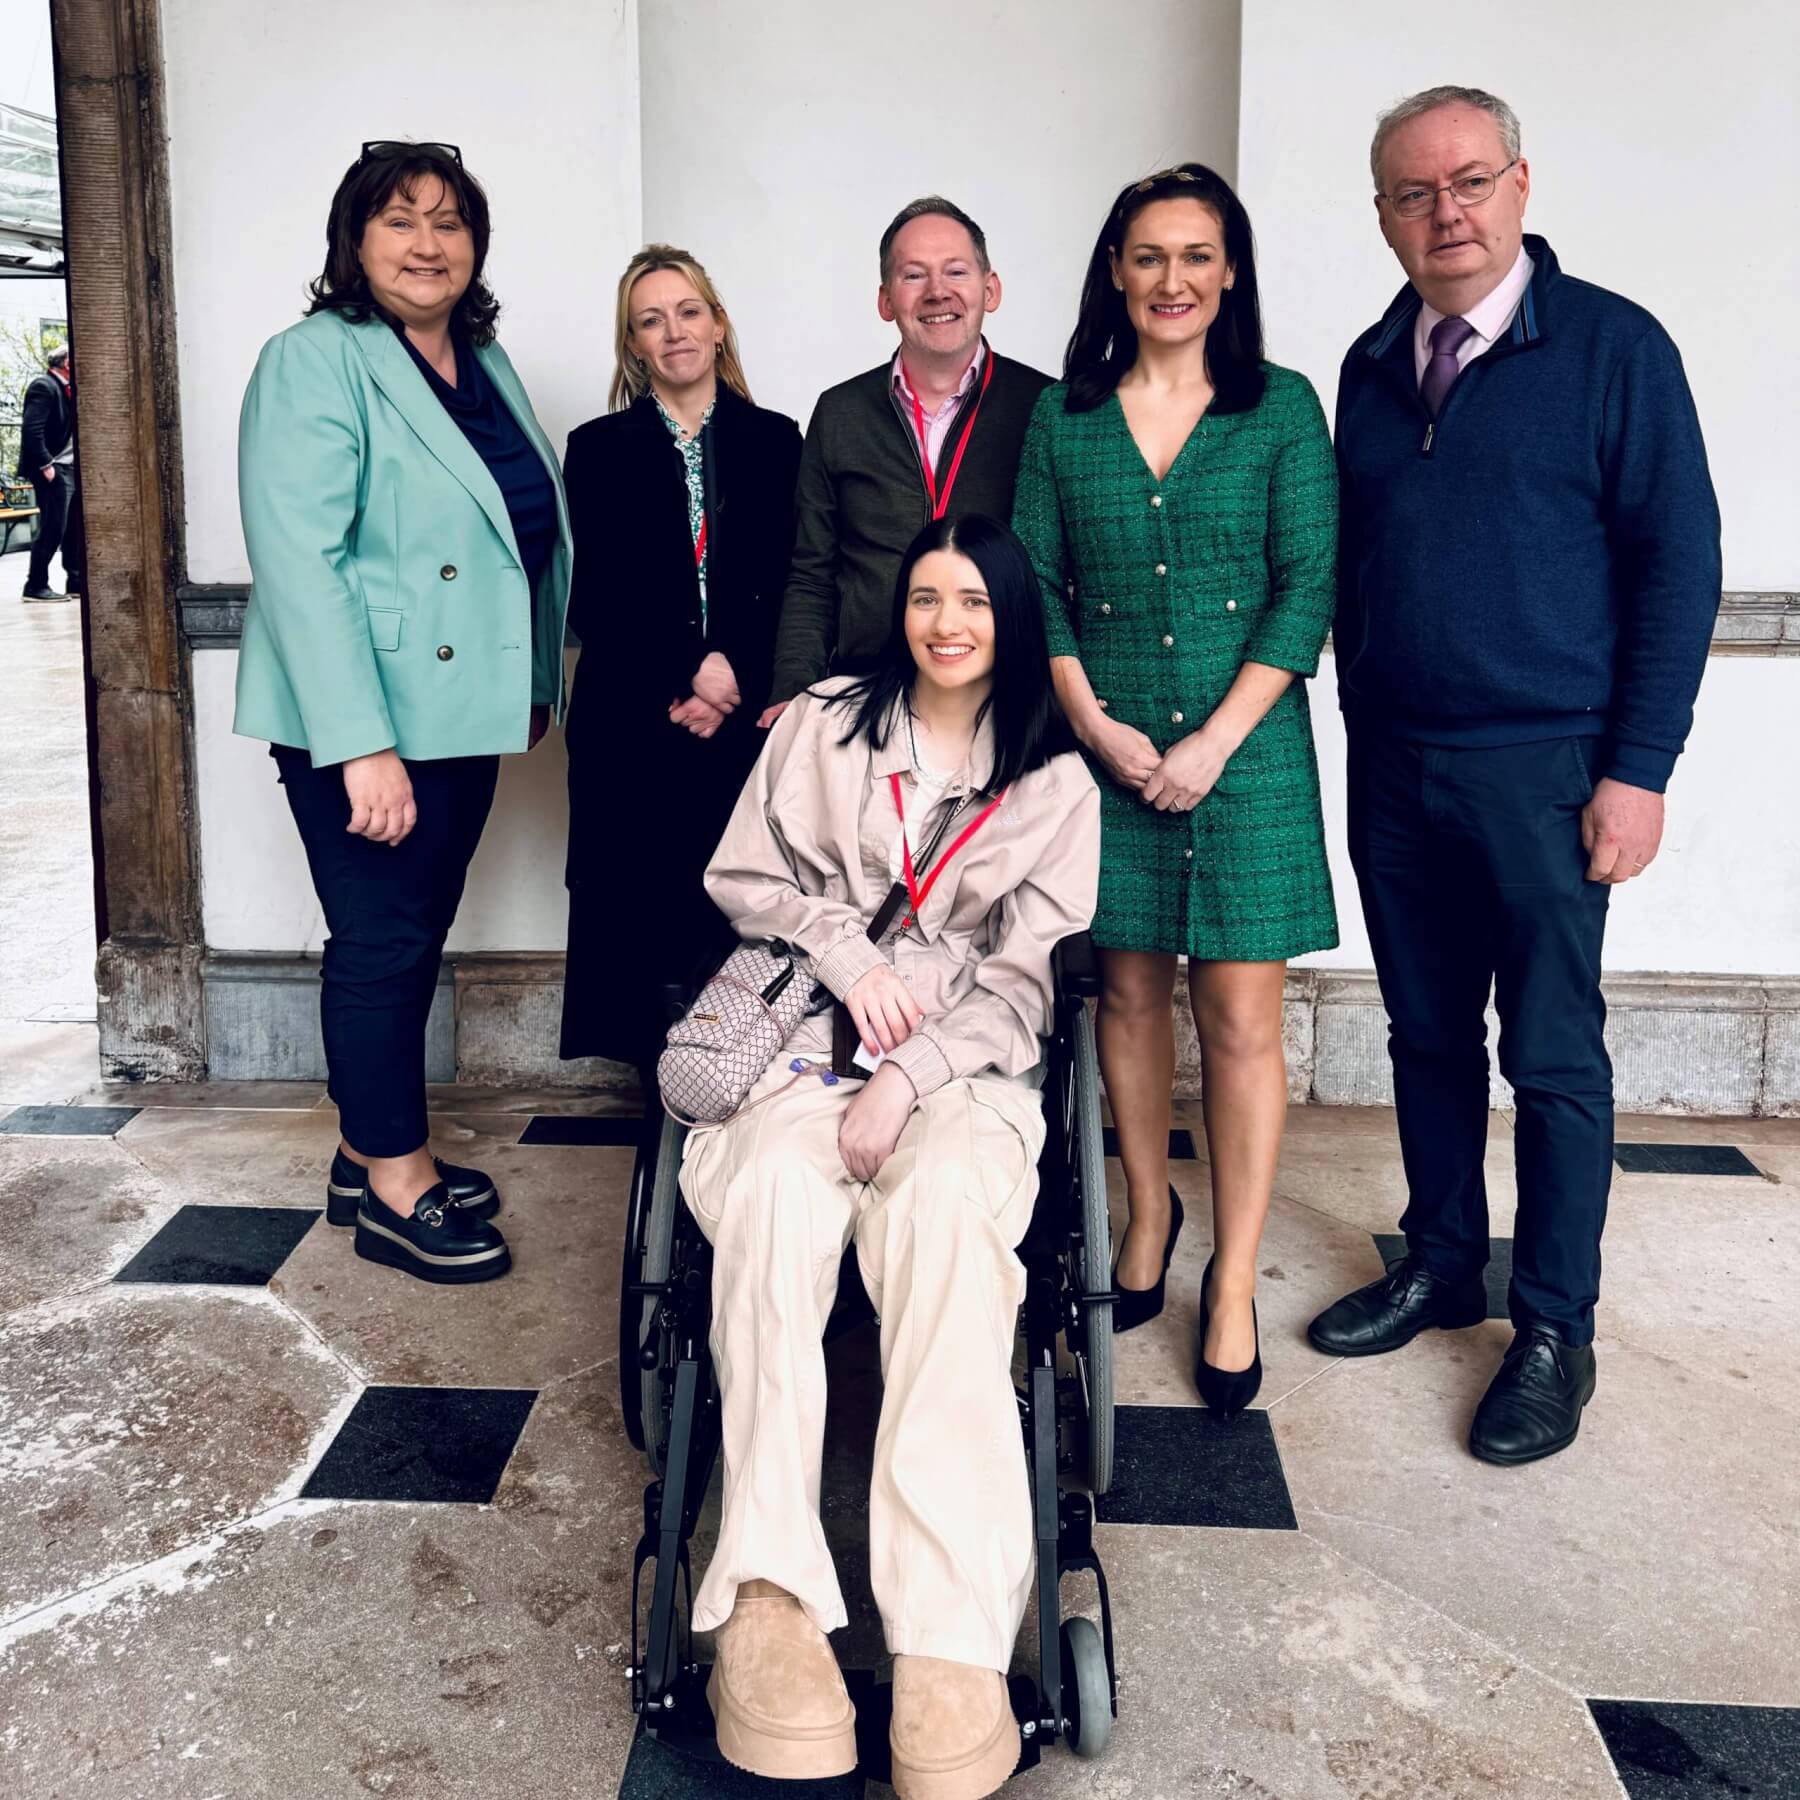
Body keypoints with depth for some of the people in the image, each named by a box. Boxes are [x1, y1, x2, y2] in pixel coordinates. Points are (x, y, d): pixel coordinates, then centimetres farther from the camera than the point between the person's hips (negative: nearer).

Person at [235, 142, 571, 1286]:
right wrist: (361, 744, -26)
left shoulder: (486, 363, 12)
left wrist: (535, 683, 17)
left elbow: (530, 534, 21)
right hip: (362, 725, -8)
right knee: (383, 942, 1)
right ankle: (393, 1189, 14)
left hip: (462, 713, 8)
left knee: (418, 935, 15)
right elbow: (299, 562, -20)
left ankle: (376, 1152, 29)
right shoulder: (315, 363, -12)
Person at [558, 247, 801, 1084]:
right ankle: (664, 1097, 9)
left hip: (749, 722, 0)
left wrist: (734, 681, -9)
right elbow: (595, 601, 2)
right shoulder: (599, 449, 9)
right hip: (635, 726, 0)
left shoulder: (775, 441, 11)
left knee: (741, 913, -3)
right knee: (646, 916, -2)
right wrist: (687, 676, -9)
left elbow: (793, 590, 5)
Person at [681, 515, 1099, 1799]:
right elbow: (743, 878, 14)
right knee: (776, 1192, -35)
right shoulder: (825, 727, 15)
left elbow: (1024, 981, 4)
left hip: (965, 1068, -1)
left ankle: (952, 1644, -43)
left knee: (941, 1209, -37)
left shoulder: (1056, 781, 12)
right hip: (808, 1040, 1)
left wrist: (908, 1080, -12)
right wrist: (848, 954, -5)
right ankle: (765, 1595, -41)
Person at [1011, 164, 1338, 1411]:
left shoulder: (1282, 408, 2)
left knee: (1241, 1015, -1)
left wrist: (1215, 741, -12)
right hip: (1105, 747, 2)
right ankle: (1149, 1211, 30)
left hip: (1244, 746, -2)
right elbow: (1035, 584, 5)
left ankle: (1235, 1284, 9)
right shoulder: (1064, 418, 7)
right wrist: (1093, 722, -8)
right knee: (1129, 990, 10)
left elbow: (1308, 586, -4)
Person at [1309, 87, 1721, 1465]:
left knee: (1554, 1059, 3)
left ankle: (1556, 1329, 16)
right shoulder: (1374, 367, 10)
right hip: (1395, 769, 5)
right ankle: (1443, 1265, 30)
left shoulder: (1613, 345, -5)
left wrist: (1638, 769, -12)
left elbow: (1679, 561, -7)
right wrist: (1364, 727, 9)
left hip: (1544, 770, -5)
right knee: (1429, 1037, 14)